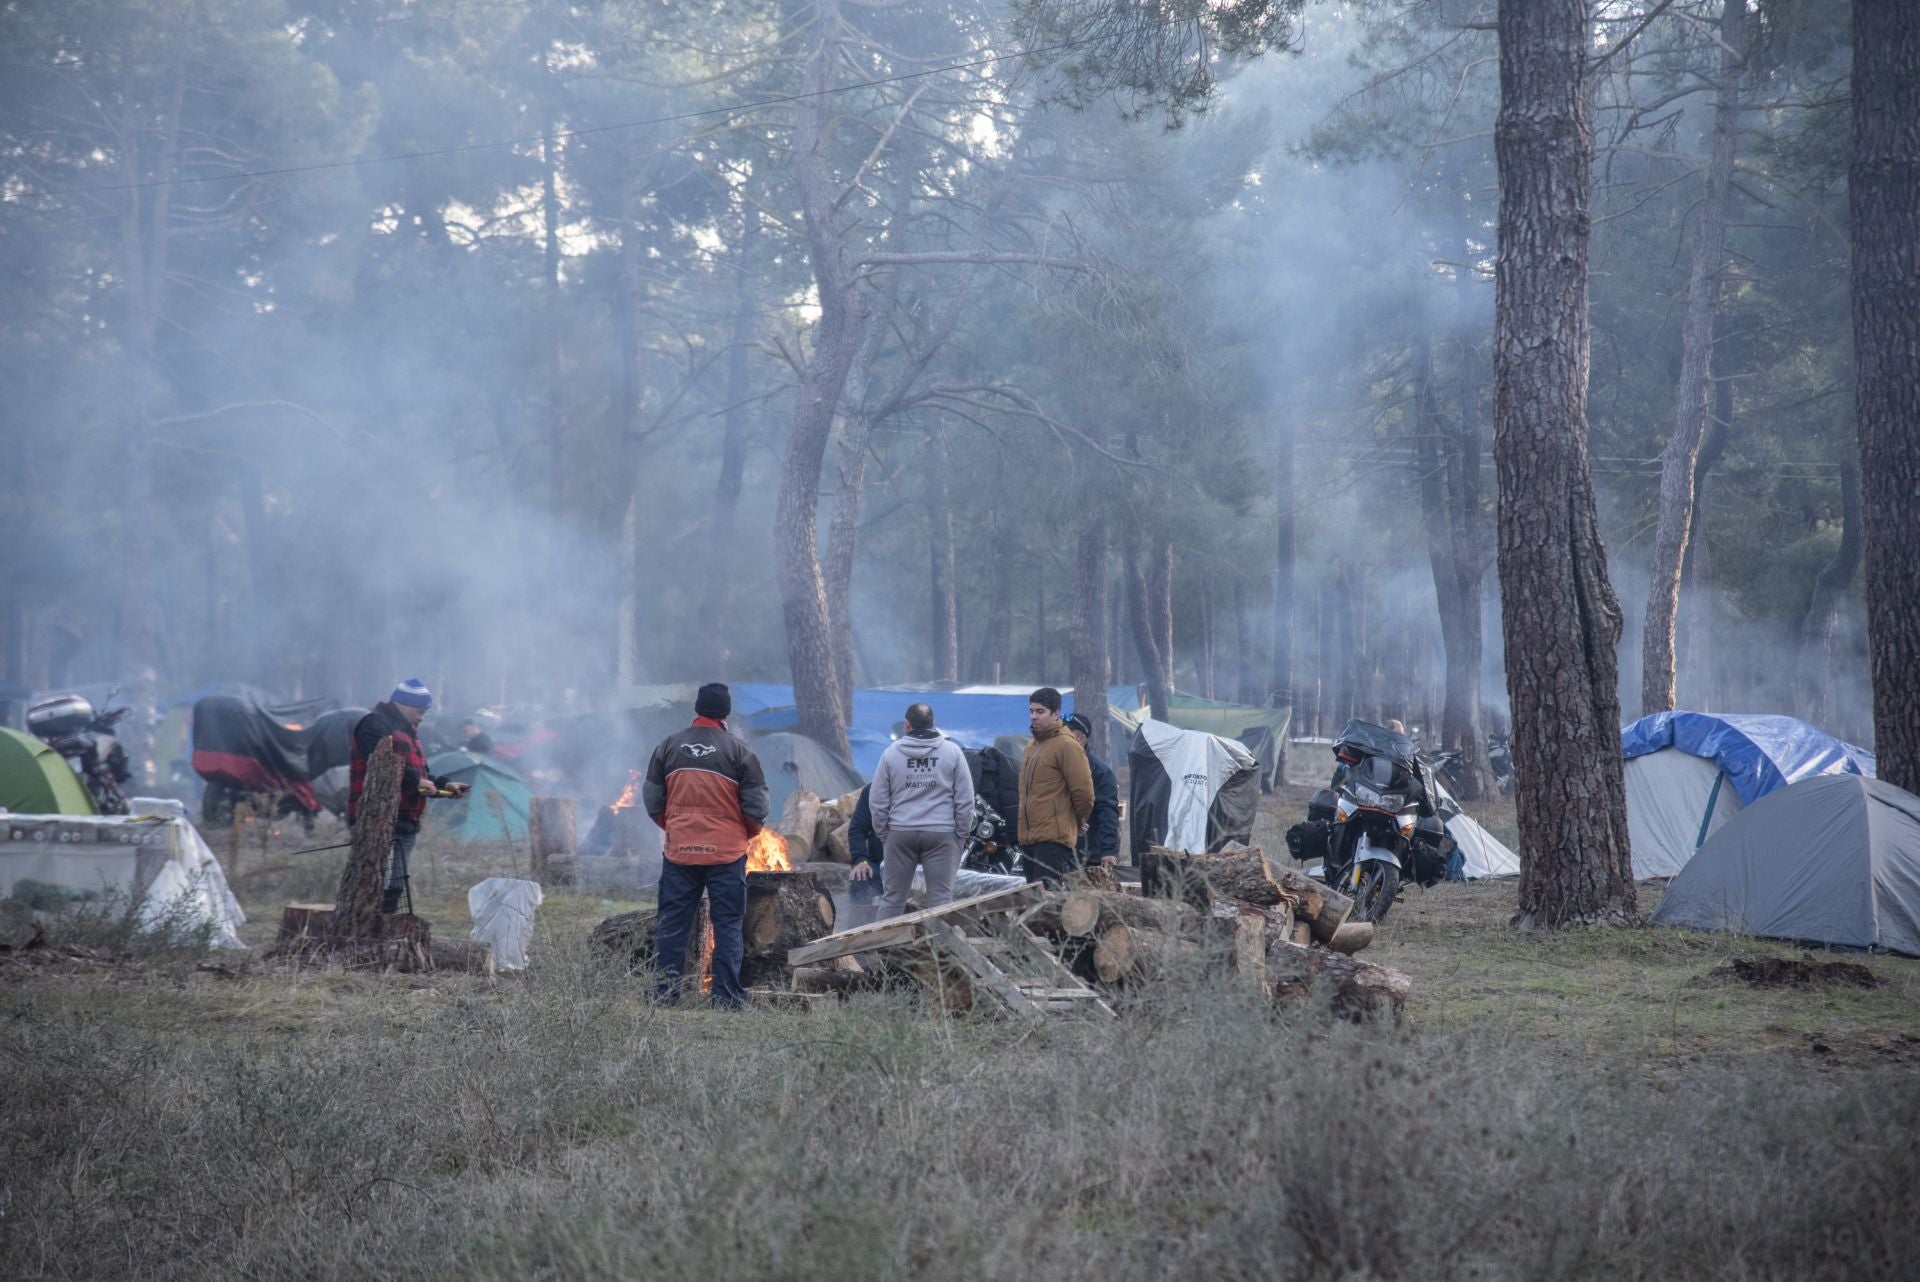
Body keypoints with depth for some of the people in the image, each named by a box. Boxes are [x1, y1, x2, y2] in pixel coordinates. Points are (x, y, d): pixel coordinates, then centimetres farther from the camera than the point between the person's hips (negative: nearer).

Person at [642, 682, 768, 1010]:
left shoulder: (669, 746, 3)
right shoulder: (738, 750, -5)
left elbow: (652, 799, 7)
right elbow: (757, 806, -5)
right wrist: (746, 834, 12)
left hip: (678, 849, 2)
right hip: (726, 851, -2)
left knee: (672, 923, 10)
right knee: (727, 924, 3)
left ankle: (666, 991, 11)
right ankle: (726, 996, 0)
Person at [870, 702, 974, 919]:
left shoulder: (891, 753, 2)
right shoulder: (952, 752, 1)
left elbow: (877, 801, 4)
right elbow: (965, 799, 1)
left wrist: (883, 834, 13)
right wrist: (961, 836, 8)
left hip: (900, 833, 1)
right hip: (941, 833, -1)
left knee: (892, 897, 8)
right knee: (941, 899, 0)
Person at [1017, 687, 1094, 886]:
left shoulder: (1066, 745, -10)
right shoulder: (1033, 747, 19)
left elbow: (1083, 791, -13)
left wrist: (1078, 822, 1)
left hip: (1054, 840, -9)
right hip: (1029, 839, 9)